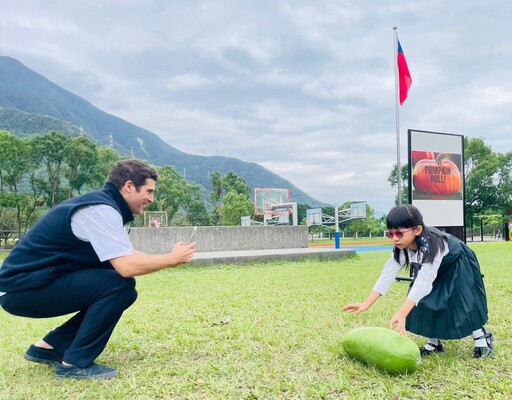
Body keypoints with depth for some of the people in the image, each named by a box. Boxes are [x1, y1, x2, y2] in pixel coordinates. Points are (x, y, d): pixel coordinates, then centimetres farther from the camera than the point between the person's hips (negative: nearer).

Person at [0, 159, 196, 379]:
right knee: (120, 285, -21)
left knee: (123, 292, 9)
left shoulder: (102, 204, 9)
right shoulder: (100, 210, -21)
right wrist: (172, 258, -14)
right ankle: (75, 363, -8)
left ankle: (50, 346, 16)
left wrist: (167, 259, 3)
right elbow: (127, 267, -30)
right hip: (22, 288, -10)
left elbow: (124, 257, 12)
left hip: (33, 283, 10)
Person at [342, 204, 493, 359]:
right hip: (437, 272, 6)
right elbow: (388, 273, -24)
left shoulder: (433, 244, -44)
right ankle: (434, 343, 14)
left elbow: (424, 281, -53)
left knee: (463, 303, -13)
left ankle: (481, 337, 12)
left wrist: (401, 314, -62)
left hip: (459, 269, -6)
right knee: (424, 302, -3)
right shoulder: (402, 246, -23)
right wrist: (366, 304, -31)